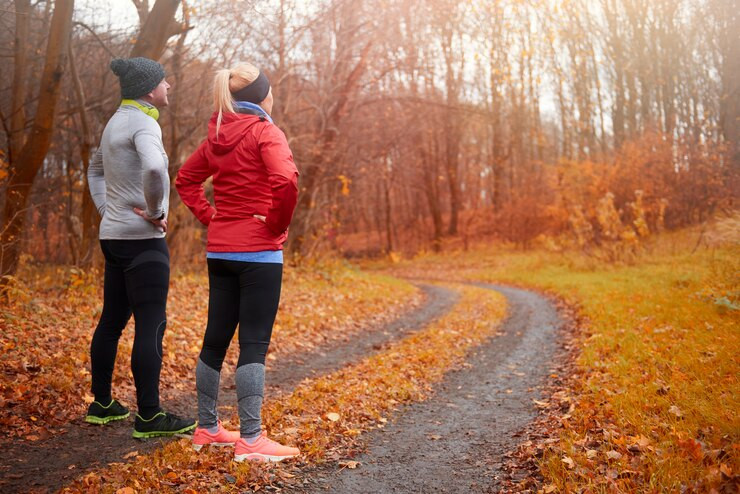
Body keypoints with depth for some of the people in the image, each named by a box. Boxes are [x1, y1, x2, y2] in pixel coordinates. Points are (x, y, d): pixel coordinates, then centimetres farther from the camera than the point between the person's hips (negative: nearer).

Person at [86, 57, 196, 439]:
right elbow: (154, 168, -35)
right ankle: (149, 417, -2)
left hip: (113, 235, 10)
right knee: (151, 325, -6)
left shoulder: (116, 121, 16)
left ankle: (101, 404, 24)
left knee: (112, 320, 15)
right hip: (142, 238, -10)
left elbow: (95, 170, 30)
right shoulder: (143, 123, -14)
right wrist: (156, 211, -20)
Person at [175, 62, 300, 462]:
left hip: (220, 250, 7)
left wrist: (209, 217, 14)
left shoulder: (217, 136, 12)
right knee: (254, 343, -4)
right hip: (258, 251, -7)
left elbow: (185, 180, 21)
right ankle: (250, 439, 0)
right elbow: (285, 181, -26)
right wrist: (279, 225, -11)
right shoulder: (265, 132, -10)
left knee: (215, 338, 13)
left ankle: (207, 428, 24)